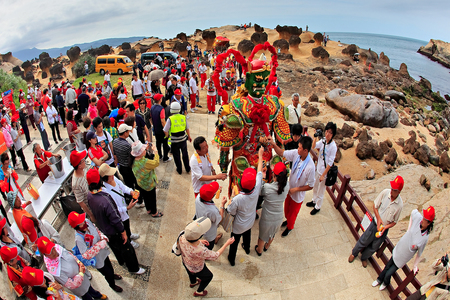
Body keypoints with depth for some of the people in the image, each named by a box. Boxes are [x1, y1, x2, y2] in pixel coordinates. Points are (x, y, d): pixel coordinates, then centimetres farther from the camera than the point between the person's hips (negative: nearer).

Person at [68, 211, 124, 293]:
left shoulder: (87, 221, -20)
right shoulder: (79, 238, -38)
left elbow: (97, 230, 1)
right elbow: (86, 255, -36)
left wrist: (103, 237, -16)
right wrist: (99, 245, -36)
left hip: (104, 252, 6)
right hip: (98, 260, -6)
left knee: (110, 266, 33)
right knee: (108, 273, 19)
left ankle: (113, 275, 66)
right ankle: (112, 285, 52)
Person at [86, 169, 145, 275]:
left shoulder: (89, 195, -15)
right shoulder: (105, 200, -40)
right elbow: (115, 219, -29)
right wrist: (123, 232, -15)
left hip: (102, 229, 8)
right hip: (113, 232, -8)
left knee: (115, 247, 32)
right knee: (127, 249, 16)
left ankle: (121, 261, 58)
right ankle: (133, 268, 37)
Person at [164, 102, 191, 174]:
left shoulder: (170, 119, -16)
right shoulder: (183, 117, -6)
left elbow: (165, 131, -13)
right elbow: (187, 128, 4)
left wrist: (167, 135, 8)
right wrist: (189, 136, 19)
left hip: (175, 141, -3)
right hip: (183, 139, 3)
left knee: (176, 156, 16)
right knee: (185, 154, 21)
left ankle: (179, 170, 29)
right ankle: (187, 169, 34)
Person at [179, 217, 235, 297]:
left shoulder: (182, 237, -35)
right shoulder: (201, 252, -49)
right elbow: (215, 256, -29)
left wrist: (199, 241, -7)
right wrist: (227, 244, -21)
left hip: (185, 262, 5)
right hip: (196, 269, -4)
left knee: (191, 273, 39)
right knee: (209, 276, 30)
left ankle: (193, 283, 72)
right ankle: (198, 292, 56)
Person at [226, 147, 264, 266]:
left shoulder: (237, 199, -42)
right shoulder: (257, 190, -32)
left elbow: (231, 212, -23)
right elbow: (259, 172, -19)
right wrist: (260, 155, -9)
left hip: (238, 226, -4)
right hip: (250, 222, 4)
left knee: (234, 242, 24)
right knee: (247, 235, 36)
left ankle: (232, 259, 50)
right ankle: (247, 248, 65)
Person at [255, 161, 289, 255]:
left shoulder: (267, 187, -32)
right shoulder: (286, 187, -22)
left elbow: (259, 192, -10)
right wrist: (275, 171, 9)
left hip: (267, 219, -3)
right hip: (279, 219, 3)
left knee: (262, 236, 27)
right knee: (272, 234, 34)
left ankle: (259, 251, 53)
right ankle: (267, 246, 61)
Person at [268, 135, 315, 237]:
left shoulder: (310, 167, -37)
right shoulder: (296, 153, -23)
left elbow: (310, 186, -25)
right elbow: (282, 153, -12)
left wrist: (296, 189, -23)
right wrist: (273, 144, -28)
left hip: (298, 195, -5)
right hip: (290, 189, 5)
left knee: (293, 212, 24)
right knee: (287, 208, 31)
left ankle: (289, 227, 53)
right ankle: (288, 220, 63)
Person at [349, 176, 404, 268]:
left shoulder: (400, 205, -20)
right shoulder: (385, 192, -21)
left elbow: (395, 221, -5)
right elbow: (375, 206, -6)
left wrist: (385, 227, -20)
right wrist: (378, 218, -17)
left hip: (384, 230, 1)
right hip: (374, 224, 0)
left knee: (374, 247, 19)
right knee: (363, 241, 15)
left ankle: (364, 258, 46)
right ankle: (354, 253, 41)